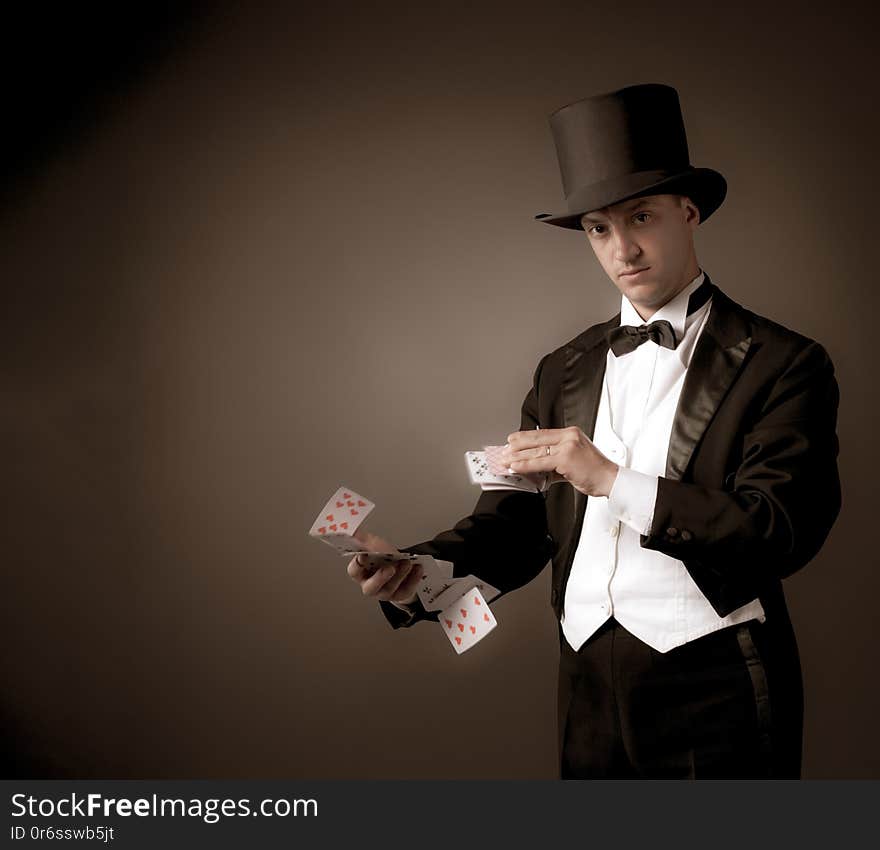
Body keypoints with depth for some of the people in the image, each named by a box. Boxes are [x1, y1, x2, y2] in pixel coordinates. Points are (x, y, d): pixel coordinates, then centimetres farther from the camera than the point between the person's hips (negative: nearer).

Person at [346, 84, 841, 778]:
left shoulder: (783, 364, -5)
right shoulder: (564, 371, 11)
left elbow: (784, 531, -15)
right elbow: (515, 522, 6)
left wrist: (612, 480, -21)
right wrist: (417, 571, -13)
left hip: (714, 700, -4)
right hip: (590, 693, 4)